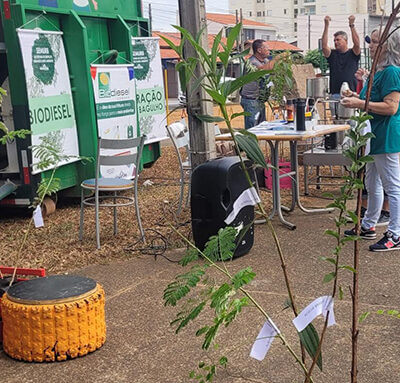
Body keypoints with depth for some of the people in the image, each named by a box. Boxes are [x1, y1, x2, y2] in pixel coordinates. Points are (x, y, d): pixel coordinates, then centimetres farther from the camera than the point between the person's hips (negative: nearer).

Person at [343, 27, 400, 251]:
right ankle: (368, 226, 33)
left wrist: (360, 103, -22)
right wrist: (359, 99, 11)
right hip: (374, 136, 11)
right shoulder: (378, 72, 14)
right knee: (372, 184, 19)